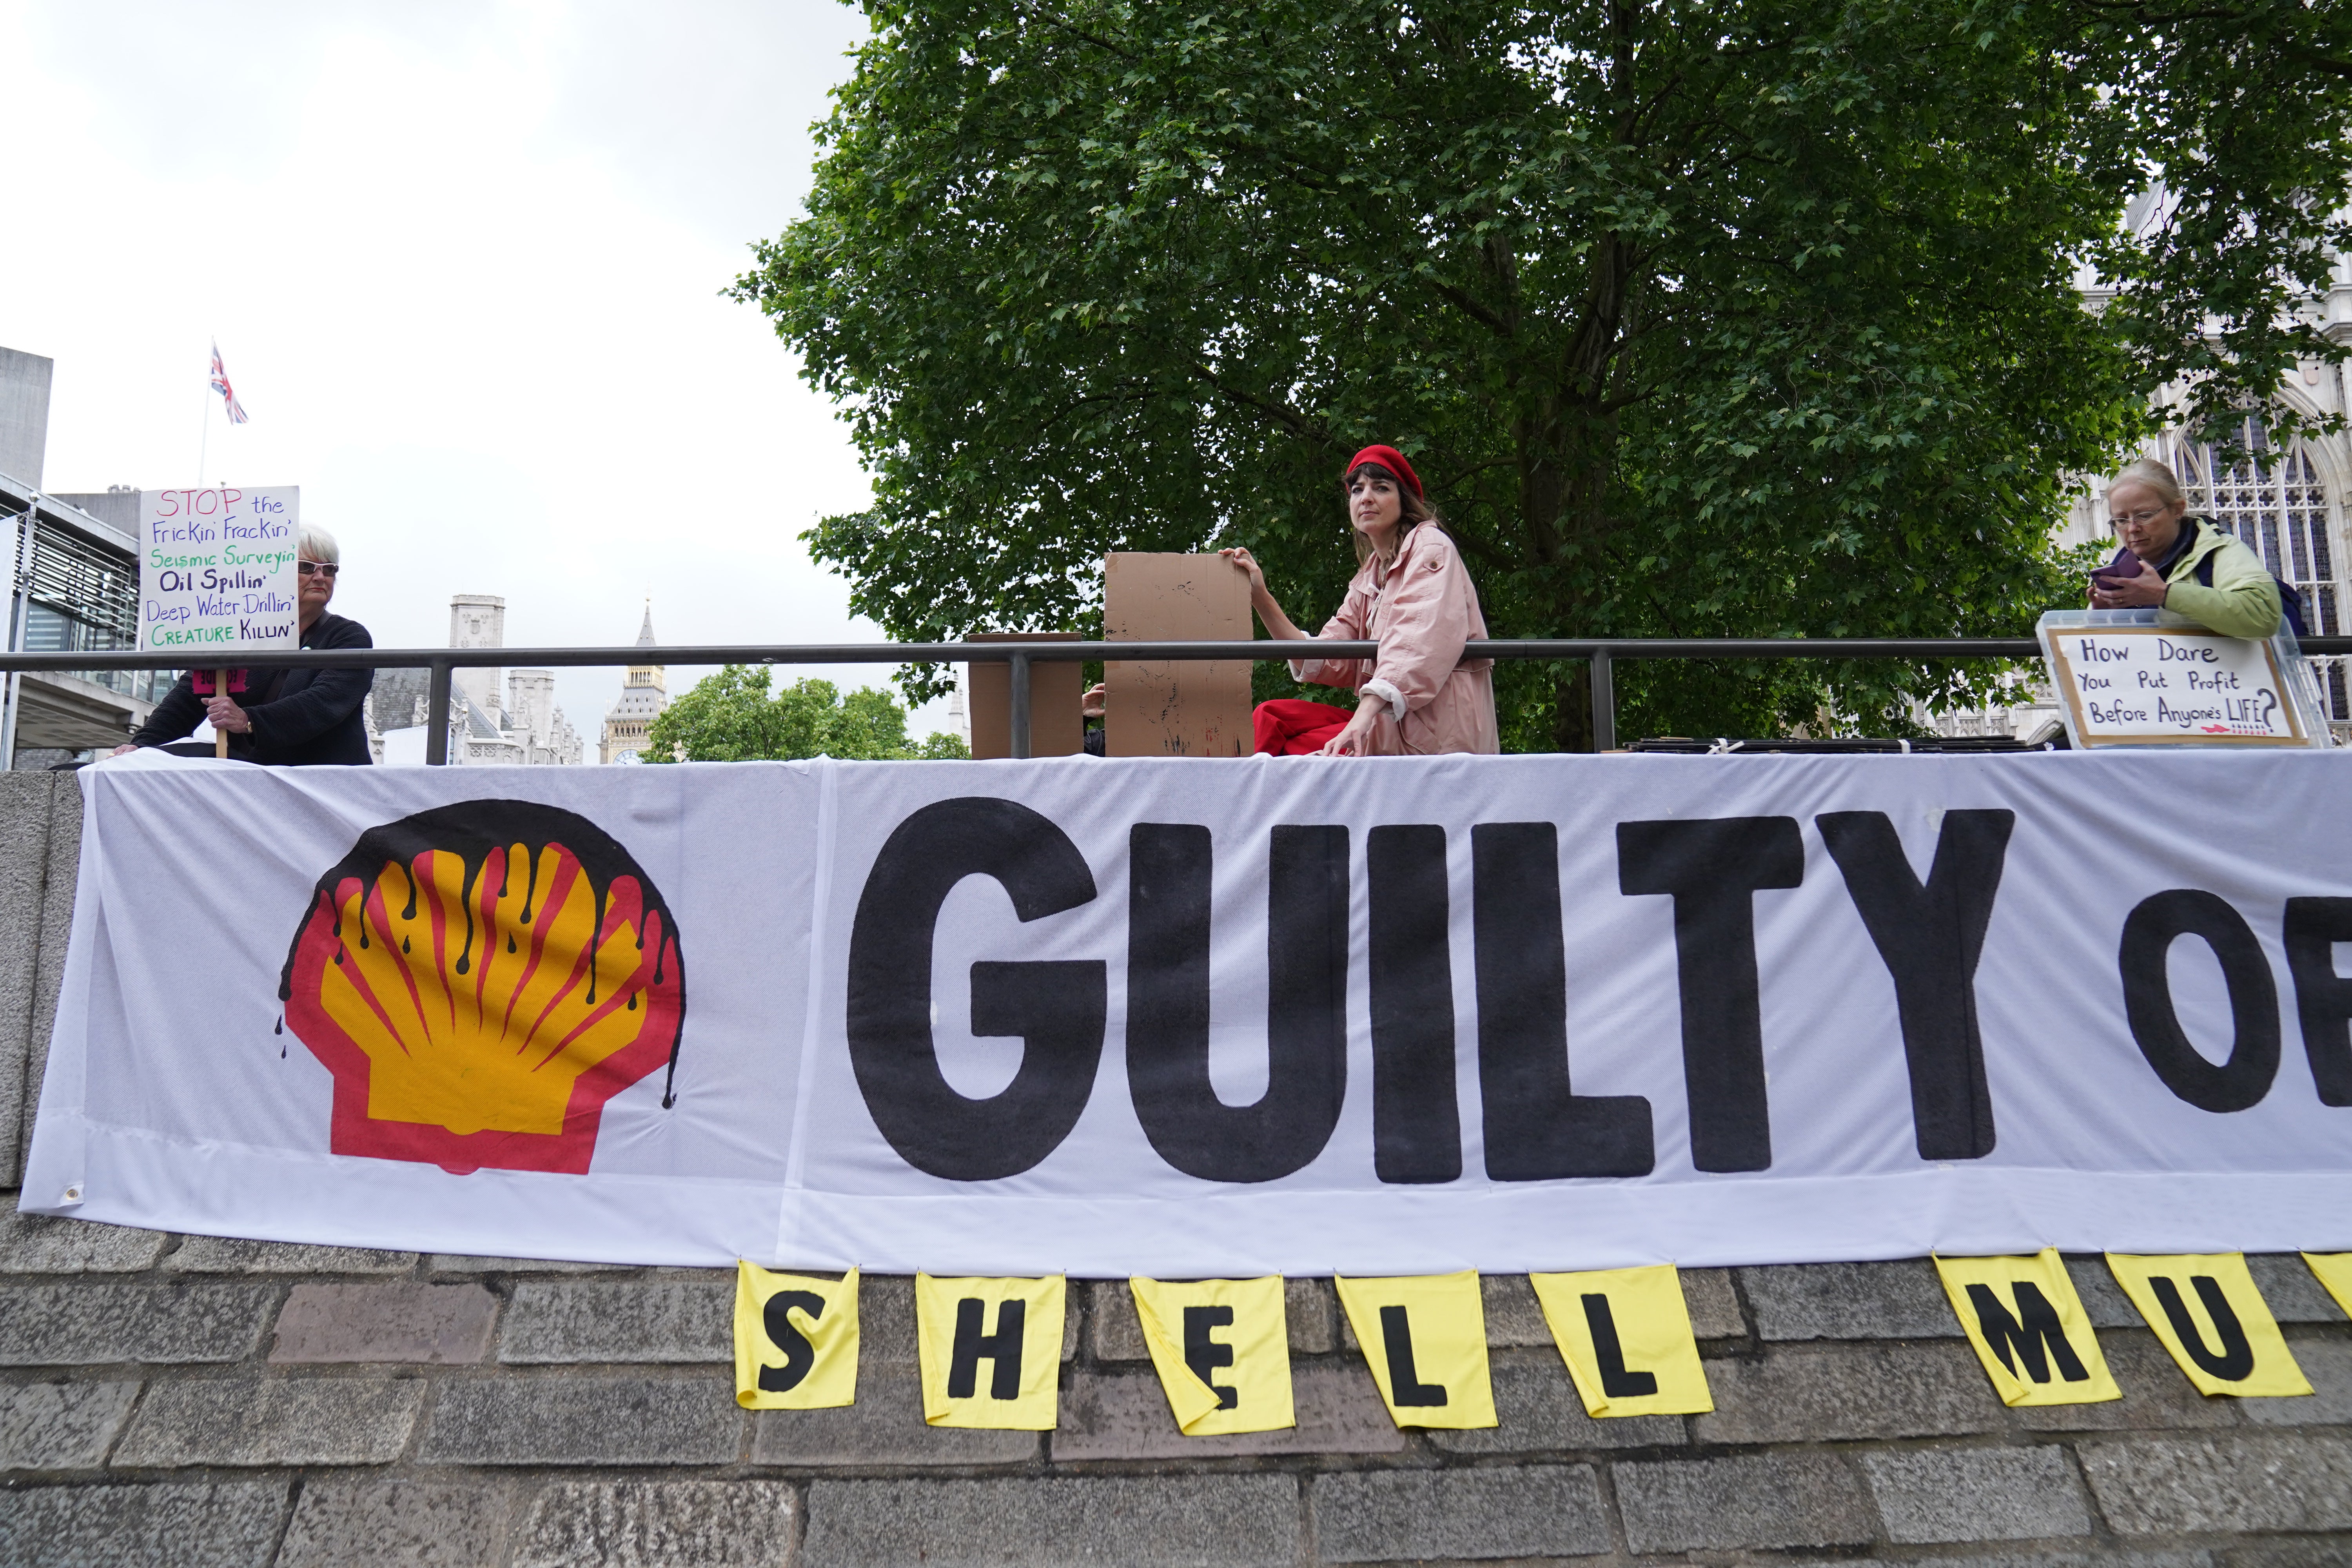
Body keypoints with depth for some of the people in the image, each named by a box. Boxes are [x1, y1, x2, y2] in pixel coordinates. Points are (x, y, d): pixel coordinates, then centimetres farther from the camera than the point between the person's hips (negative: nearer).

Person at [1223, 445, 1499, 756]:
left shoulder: (1430, 547, -1)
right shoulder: (1368, 579, 22)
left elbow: (1420, 644, -19)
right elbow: (1329, 662, 8)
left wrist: (1363, 717, -33)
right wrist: (1261, 599, 1)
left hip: (1438, 728, -7)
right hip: (1391, 724, 7)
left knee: (1291, 752, -20)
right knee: (1270, 716, -7)